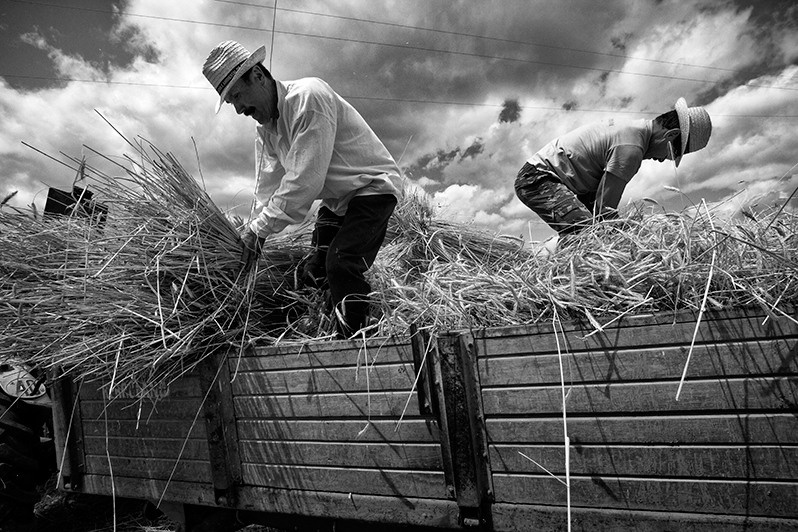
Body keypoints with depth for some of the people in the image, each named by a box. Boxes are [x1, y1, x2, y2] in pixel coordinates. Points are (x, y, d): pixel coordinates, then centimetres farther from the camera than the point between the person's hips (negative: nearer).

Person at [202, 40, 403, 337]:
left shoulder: (307, 97, -22)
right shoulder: (265, 127, 7)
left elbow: (304, 180, -28)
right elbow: (268, 188, 8)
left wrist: (259, 229, -22)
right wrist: (257, 230, -5)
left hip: (372, 187, -9)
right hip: (335, 200, 9)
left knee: (341, 266, -26)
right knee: (314, 274, 6)